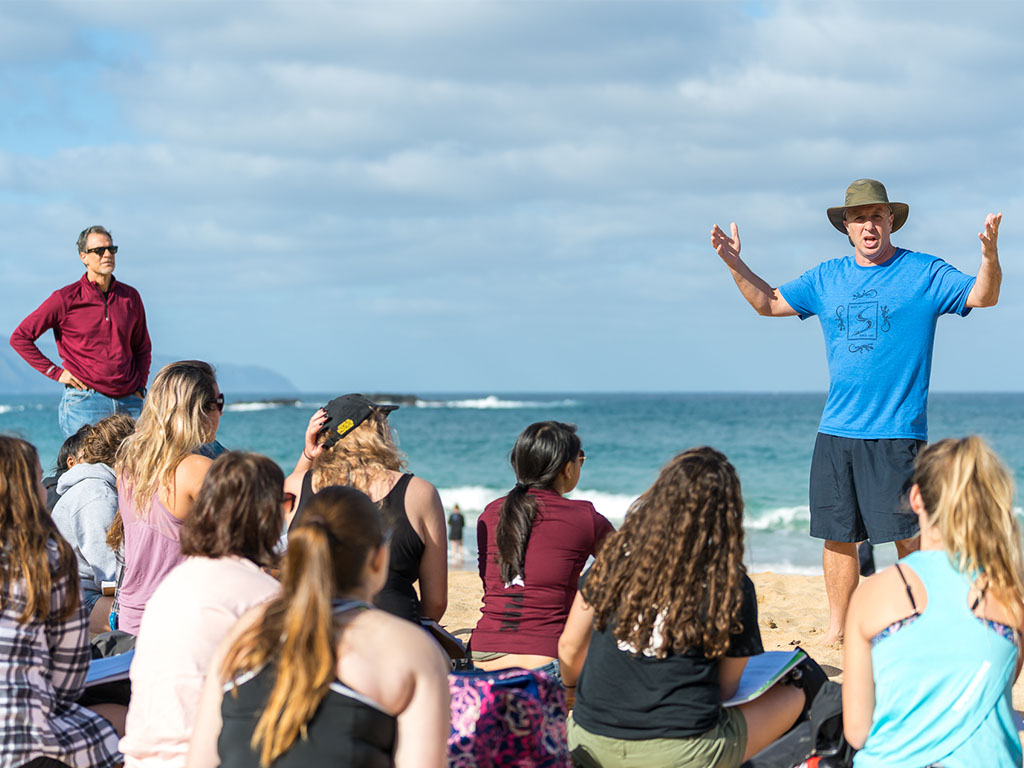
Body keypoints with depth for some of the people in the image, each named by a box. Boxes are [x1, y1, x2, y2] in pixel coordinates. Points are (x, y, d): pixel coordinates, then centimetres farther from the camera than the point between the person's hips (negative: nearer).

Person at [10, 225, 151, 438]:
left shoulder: (130, 297, 11)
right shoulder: (65, 298, -2)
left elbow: (142, 347, 24)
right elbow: (20, 337, 1)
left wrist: (140, 386, 11)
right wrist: (55, 373, -3)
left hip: (129, 404, 4)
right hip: (85, 402, -4)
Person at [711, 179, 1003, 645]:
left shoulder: (923, 273, 0)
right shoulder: (827, 278, 13)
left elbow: (982, 296, -10)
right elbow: (769, 303, 23)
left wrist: (989, 255, -28)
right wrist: (735, 264, 10)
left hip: (896, 432, -4)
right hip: (836, 431, 4)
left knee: (908, 536, -5)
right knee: (837, 535, 7)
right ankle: (837, 630, 18)